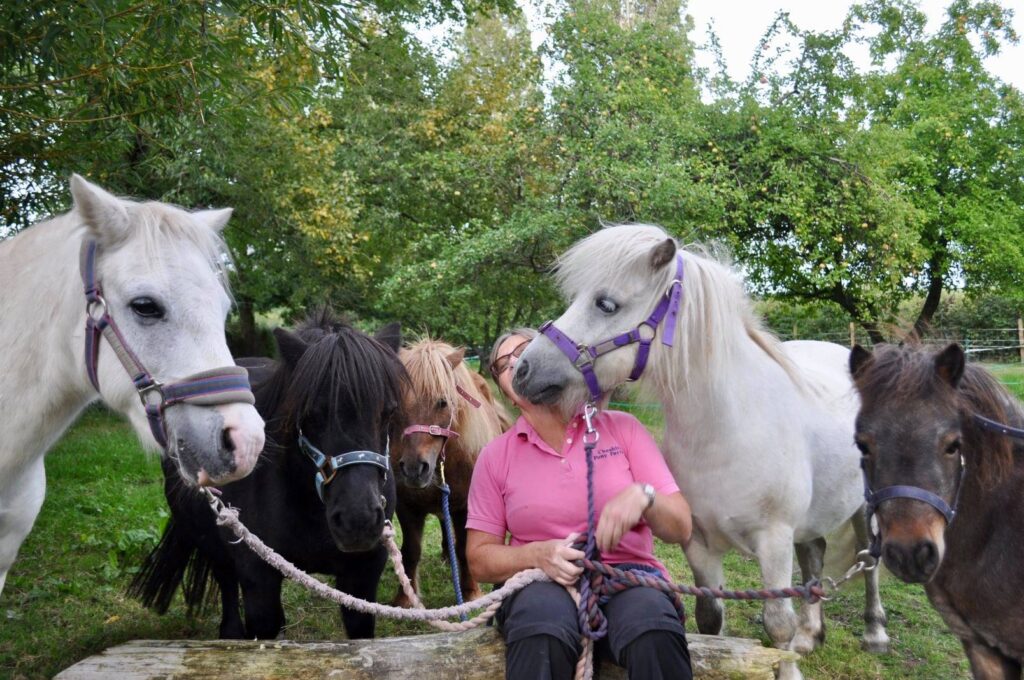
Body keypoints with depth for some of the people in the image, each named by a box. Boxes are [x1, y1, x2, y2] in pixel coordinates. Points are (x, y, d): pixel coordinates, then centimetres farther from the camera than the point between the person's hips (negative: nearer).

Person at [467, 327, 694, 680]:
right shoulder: (495, 456, 8)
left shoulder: (622, 427, 6)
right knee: (541, 636, -37)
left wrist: (642, 497, -19)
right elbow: (479, 558, 8)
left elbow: (681, 528, 4)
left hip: (629, 575, 0)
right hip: (544, 583, 0)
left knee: (656, 635, -36)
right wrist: (538, 554, -13)